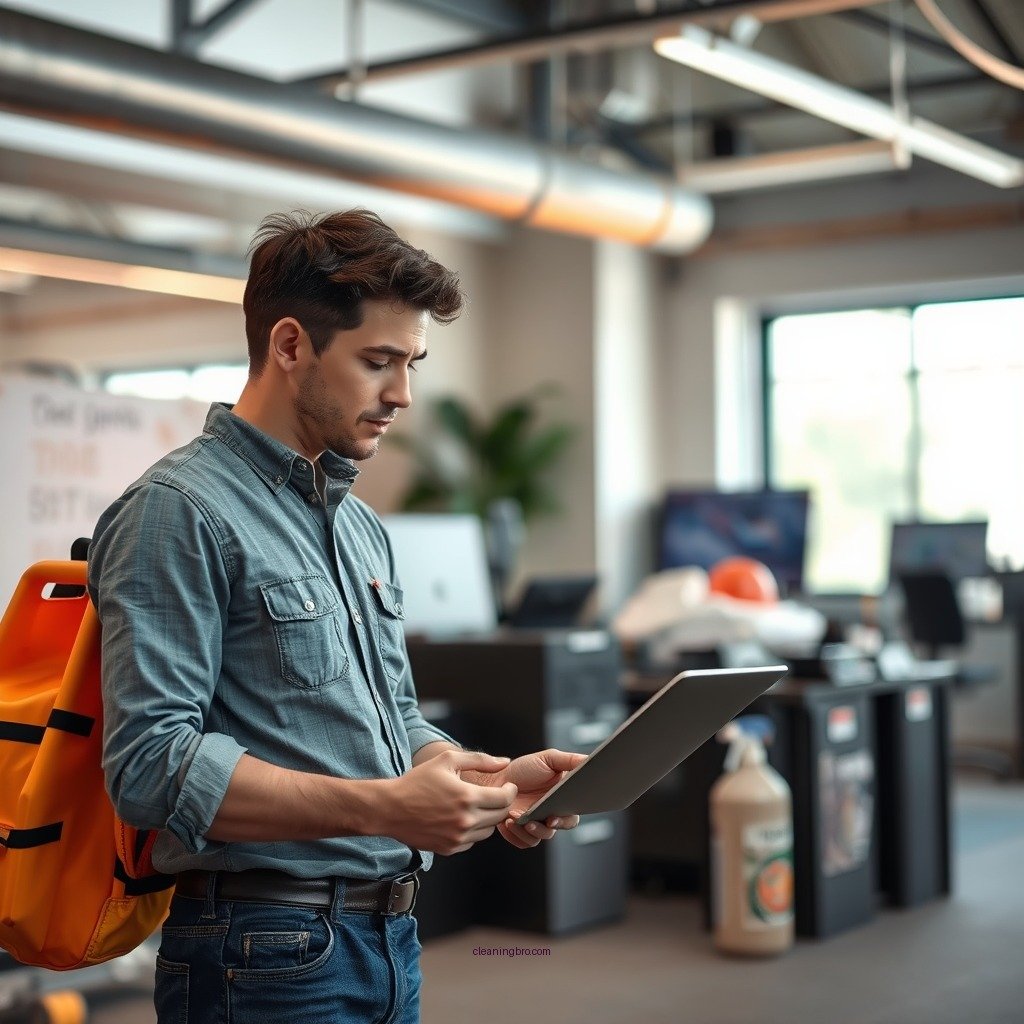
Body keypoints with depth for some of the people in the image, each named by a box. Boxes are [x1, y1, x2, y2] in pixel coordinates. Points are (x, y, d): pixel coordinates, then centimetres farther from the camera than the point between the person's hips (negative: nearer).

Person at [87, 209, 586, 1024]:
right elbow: (152, 765, -21)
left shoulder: (362, 526, 15)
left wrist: (489, 781, 1)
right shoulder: (181, 512, -12)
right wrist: (383, 808, -27)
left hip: (392, 944, 8)